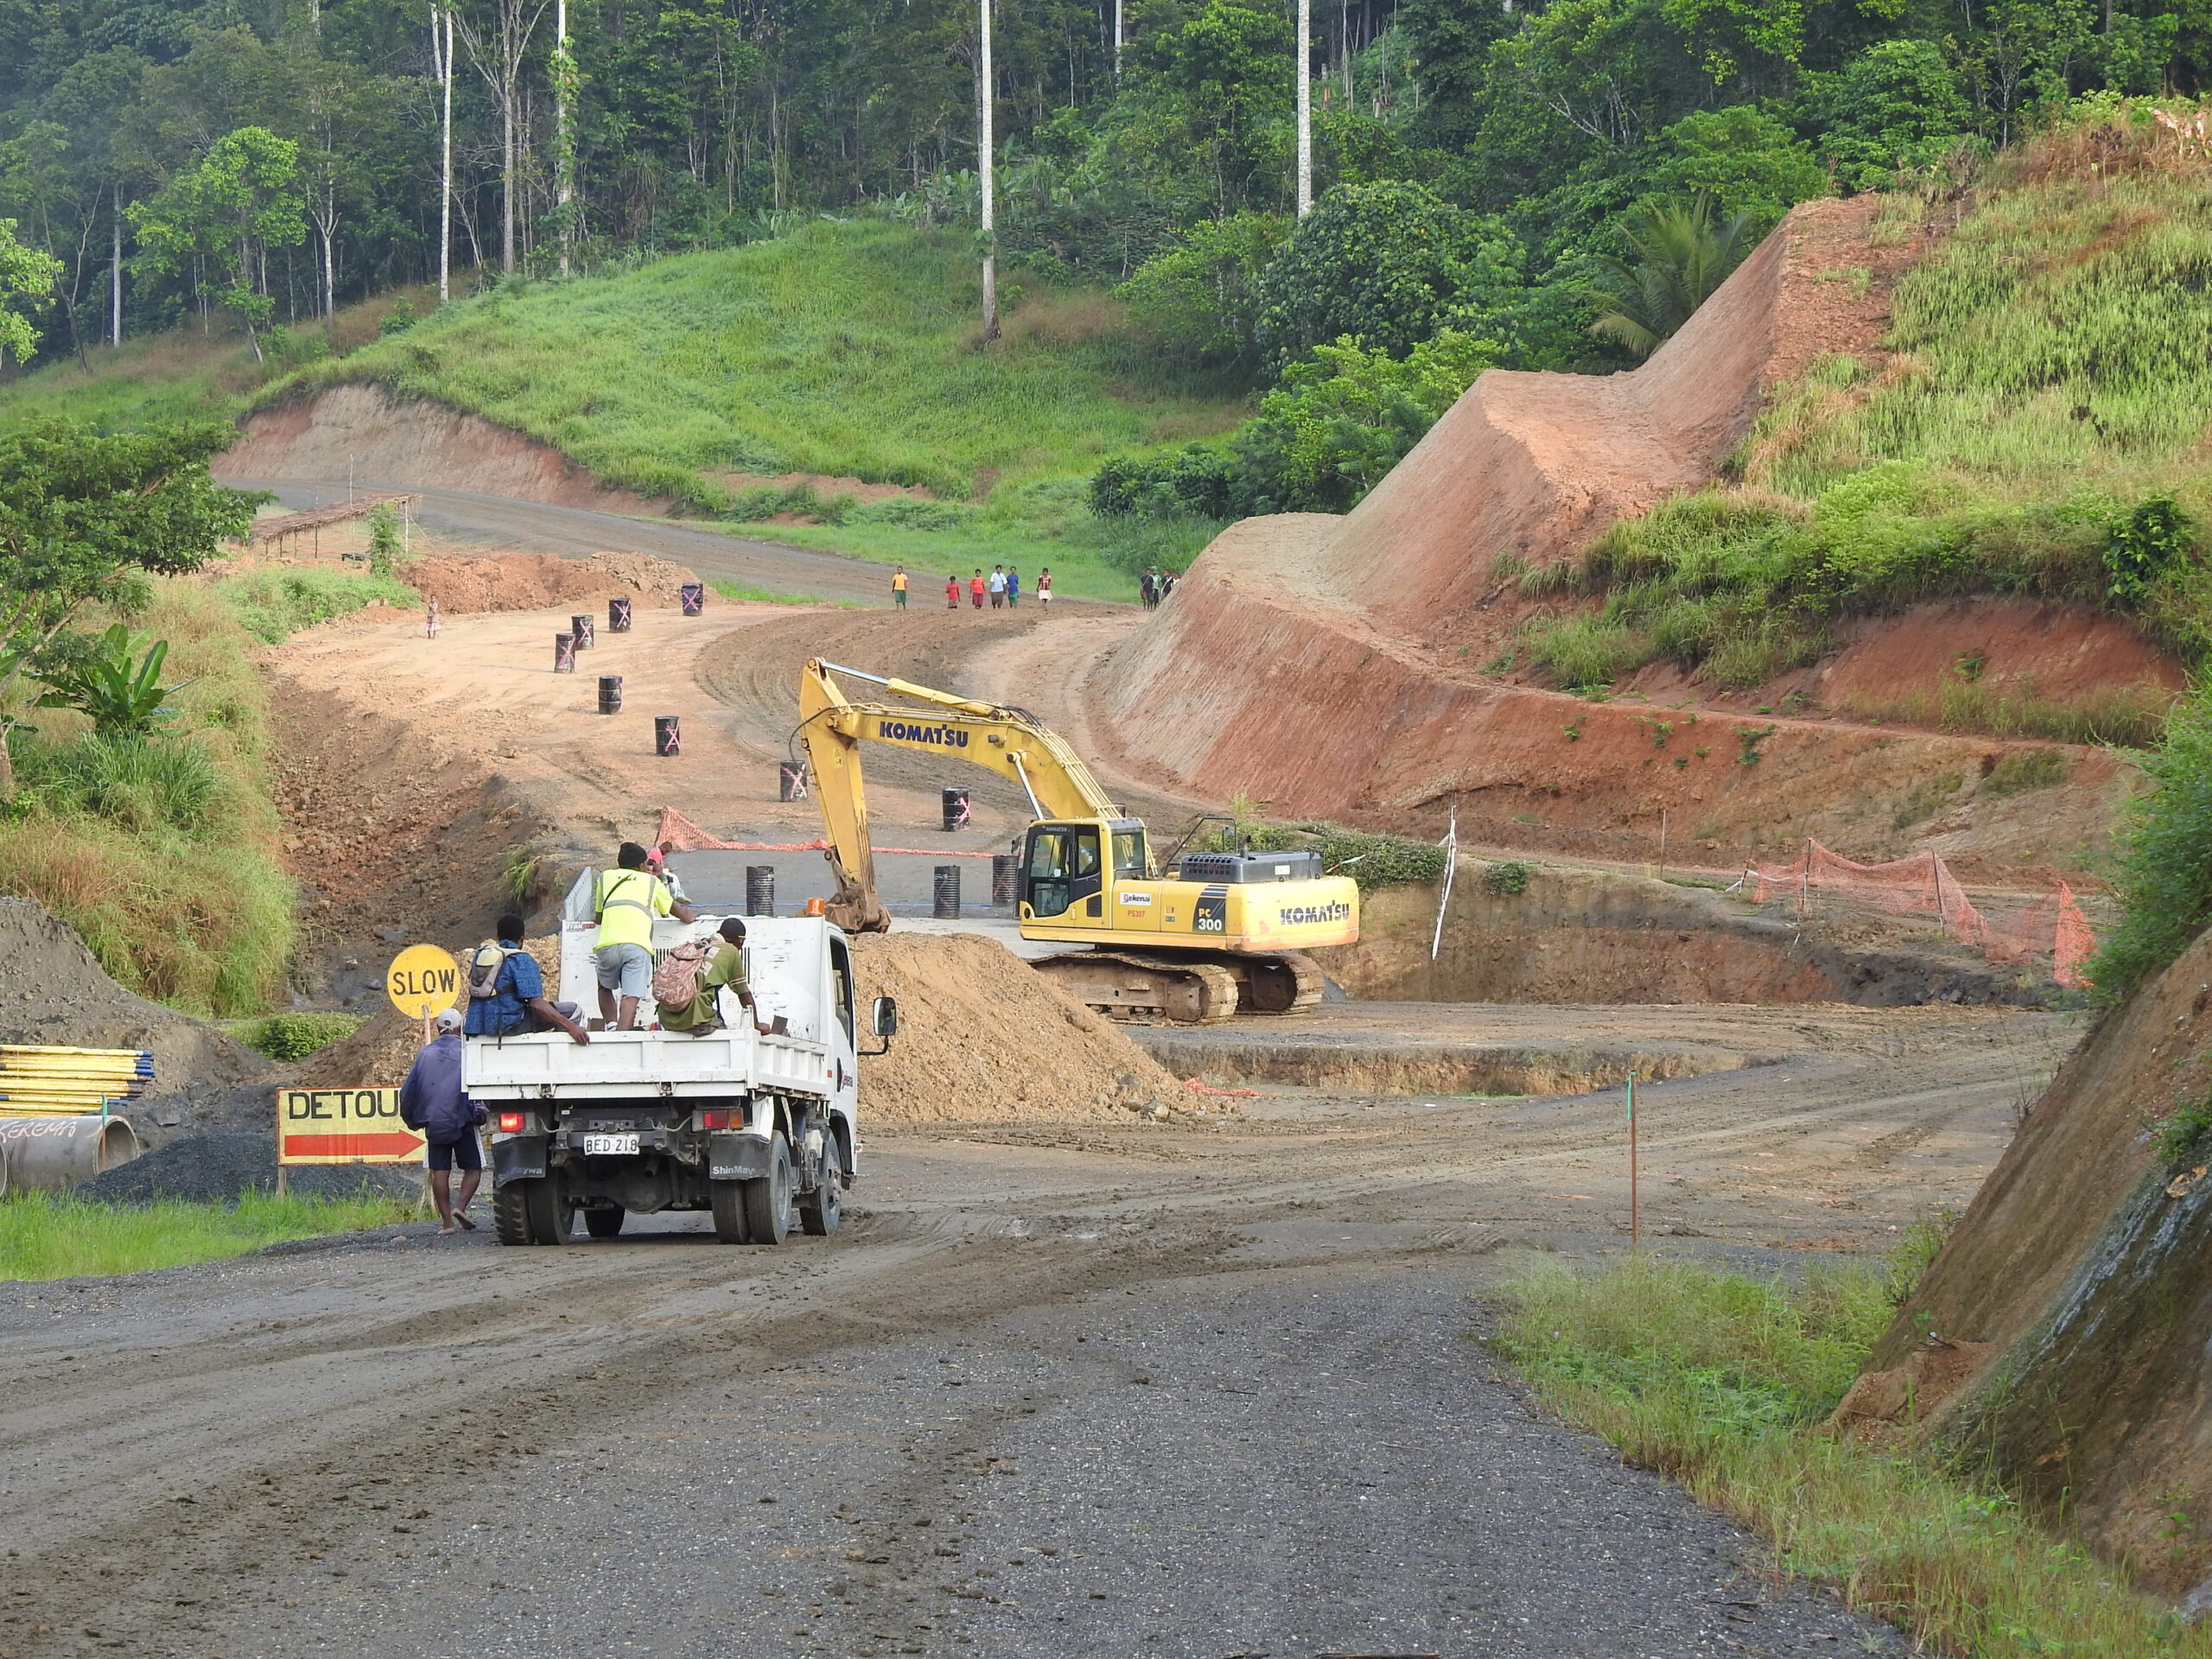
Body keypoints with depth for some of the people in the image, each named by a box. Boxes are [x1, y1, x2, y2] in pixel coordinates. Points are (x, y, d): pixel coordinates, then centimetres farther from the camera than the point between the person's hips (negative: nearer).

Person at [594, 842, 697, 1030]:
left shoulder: (606, 877, 27)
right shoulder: (651, 881, 25)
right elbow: (675, 910, 39)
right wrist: (687, 916, 62)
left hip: (607, 943, 1)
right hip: (637, 945, -1)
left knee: (605, 988, 26)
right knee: (631, 998, -9)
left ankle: (610, 1024, 4)